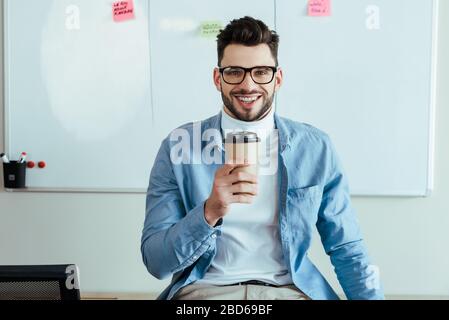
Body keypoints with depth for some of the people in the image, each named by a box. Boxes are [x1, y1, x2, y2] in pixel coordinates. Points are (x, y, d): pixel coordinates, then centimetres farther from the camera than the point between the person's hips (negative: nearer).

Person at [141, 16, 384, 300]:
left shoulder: (317, 148, 2)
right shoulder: (178, 147, -2)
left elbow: (348, 251, 6)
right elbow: (156, 262, -6)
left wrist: (372, 297, -11)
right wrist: (210, 211, -22)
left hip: (291, 289, 3)